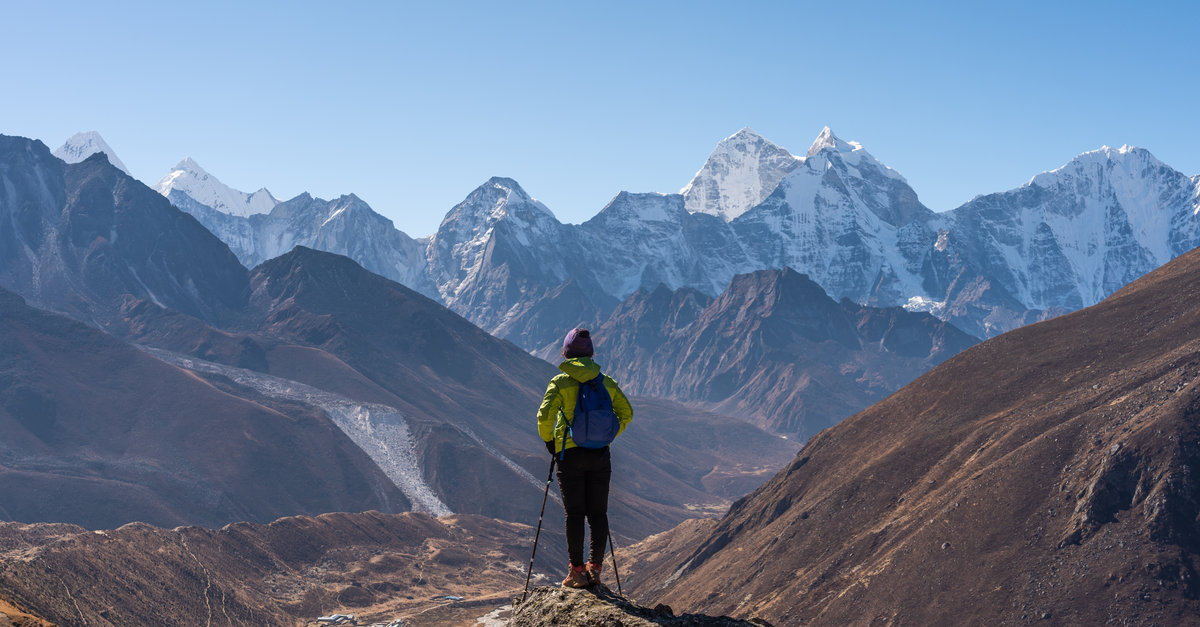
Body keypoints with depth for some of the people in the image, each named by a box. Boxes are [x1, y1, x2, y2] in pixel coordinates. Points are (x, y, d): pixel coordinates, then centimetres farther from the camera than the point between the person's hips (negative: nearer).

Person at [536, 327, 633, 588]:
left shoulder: (560, 382, -6)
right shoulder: (606, 381, 5)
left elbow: (544, 416, -15)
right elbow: (626, 413, 10)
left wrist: (549, 441, 2)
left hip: (570, 453, -3)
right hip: (600, 455, 3)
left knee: (574, 514, 2)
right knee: (598, 513, 9)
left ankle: (578, 571, 3)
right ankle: (595, 567, 11)